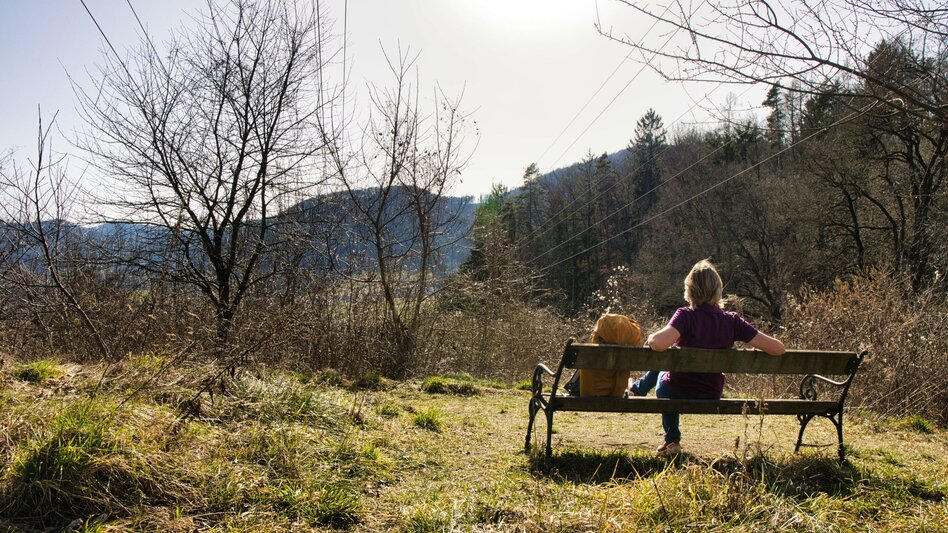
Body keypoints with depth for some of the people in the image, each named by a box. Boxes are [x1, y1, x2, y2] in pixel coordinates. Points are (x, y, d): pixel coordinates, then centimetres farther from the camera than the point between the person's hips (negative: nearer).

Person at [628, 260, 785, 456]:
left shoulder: (686, 315, -23)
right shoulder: (732, 321, -13)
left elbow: (659, 343, -41)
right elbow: (778, 348, -14)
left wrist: (651, 338, -18)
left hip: (678, 394, -4)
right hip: (712, 398, 4)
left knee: (662, 374, 33)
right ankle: (638, 388, 54)